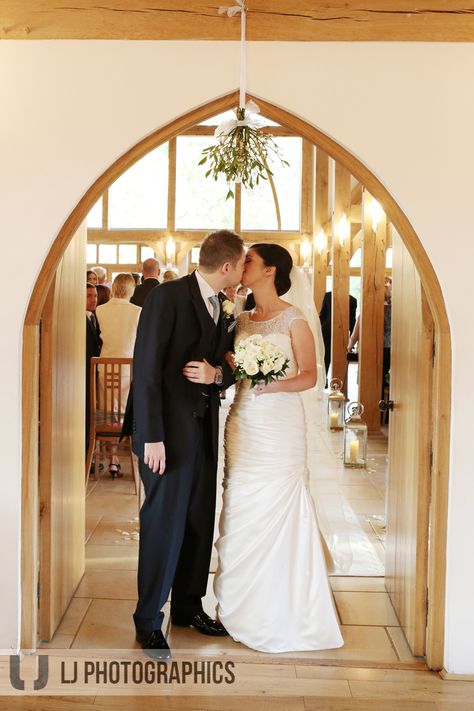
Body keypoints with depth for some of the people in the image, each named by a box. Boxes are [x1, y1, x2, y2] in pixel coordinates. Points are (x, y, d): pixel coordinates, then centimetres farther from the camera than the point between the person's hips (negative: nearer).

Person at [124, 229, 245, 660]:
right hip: (169, 429, -7)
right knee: (164, 523, -2)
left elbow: (229, 366, 17)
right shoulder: (168, 297, -11)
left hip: (204, 430, 7)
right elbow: (147, 368, -15)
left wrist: (218, 373, -9)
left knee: (200, 522, 13)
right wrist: (152, 436, -19)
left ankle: (188, 606, 29)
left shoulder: (220, 309, 12)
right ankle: (149, 620, 13)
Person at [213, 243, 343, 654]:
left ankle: (281, 612, 11)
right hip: (242, 424, 6)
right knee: (240, 511, 7)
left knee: (278, 511, -3)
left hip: (279, 427, -5)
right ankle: (242, 605, 20)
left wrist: (274, 385, -22)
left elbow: (309, 376, -6)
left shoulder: (294, 320, -4)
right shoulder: (242, 320, 13)